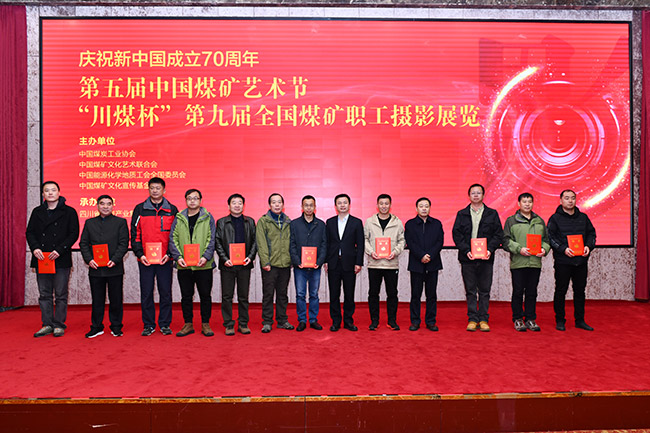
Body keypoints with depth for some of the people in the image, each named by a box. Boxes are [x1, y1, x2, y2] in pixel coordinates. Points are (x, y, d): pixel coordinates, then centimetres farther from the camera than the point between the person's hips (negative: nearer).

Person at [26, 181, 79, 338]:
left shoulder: (69, 212, 1)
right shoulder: (37, 212, 13)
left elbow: (74, 234, -4)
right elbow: (30, 232, 11)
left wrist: (59, 250, -14)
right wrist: (35, 248, -8)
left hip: (61, 260, -4)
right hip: (41, 259, 4)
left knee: (60, 295, 1)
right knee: (44, 294, 8)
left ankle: (59, 325, 10)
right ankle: (47, 324, 17)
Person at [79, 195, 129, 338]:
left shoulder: (121, 222, 4)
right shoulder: (89, 223, 12)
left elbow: (124, 244, -2)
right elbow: (83, 243, 9)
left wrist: (115, 260, -14)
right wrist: (89, 259, -7)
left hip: (115, 268, -2)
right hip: (95, 268, 2)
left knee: (116, 299, 4)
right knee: (97, 299, 8)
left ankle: (116, 327, 17)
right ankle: (96, 327, 20)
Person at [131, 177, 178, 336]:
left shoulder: (172, 210, 5)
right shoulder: (140, 209, 5)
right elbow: (135, 234, 5)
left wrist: (169, 254, -7)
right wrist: (140, 254, -6)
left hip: (165, 259, 0)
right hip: (145, 259, 0)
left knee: (166, 292, 5)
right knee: (146, 293, 5)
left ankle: (165, 324, 17)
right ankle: (148, 325, 17)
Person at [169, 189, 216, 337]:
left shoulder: (208, 218, 2)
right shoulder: (179, 218, 7)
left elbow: (211, 239, -2)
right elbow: (173, 239, 4)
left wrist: (206, 257, -16)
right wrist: (178, 257, -10)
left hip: (203, 265, -2)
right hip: (184, 265, 2)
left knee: (205, 295, 6)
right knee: (186, 296, 10)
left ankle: (205, 324, 19)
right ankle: (188, 324, 22)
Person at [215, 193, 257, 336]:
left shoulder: (250, 222, 11)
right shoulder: (221, 222, 6)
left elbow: (254, 241, 8)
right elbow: (217, 243, 1)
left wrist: (250, 257, -6)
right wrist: (224, 259, -11)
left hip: (245, 264, 1)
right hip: (227, 264, -1)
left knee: (243, 296, 7)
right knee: (227, 296, 3)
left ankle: (243, 324, 17)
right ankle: (228, 325, 13)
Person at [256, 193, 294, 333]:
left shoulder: (288, 222, 12)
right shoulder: (263, 221, -1)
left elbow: (291, 242, 14)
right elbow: (261, 243, -7)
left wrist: (292, 259, 6)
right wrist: (265, 261, -14)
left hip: (285, 264, 4)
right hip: (270, 264, -4)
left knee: (282, 293, 12)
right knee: (268, 294, 2)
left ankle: (282, 320, 21)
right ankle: (267, 322, 12)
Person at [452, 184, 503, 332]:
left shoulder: (492, 214, 8)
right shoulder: (461, 214, 8)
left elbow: (498, 235, 3)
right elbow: (456, 234, 1)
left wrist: (490, 249, -12)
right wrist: (466, 250, -11)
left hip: (486, 258, 0)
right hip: (467, 258, 0)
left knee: (485, 291, 5)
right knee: (470, 291, 5)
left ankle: (483, 319, 13)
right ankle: (472, 319, 12)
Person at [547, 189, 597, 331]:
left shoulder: (583, 217, 11)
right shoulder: (555, 218, -2)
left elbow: (591, 233, 16)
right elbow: (550, 237, -6)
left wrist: (588, 246, -2)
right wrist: (563, 249, -17)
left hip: (581, 261, 4)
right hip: (562, 261, -4)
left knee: (580, 290, 11)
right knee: (561, 291, 2)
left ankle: (580, 320, 22)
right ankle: (560, 321, 13)